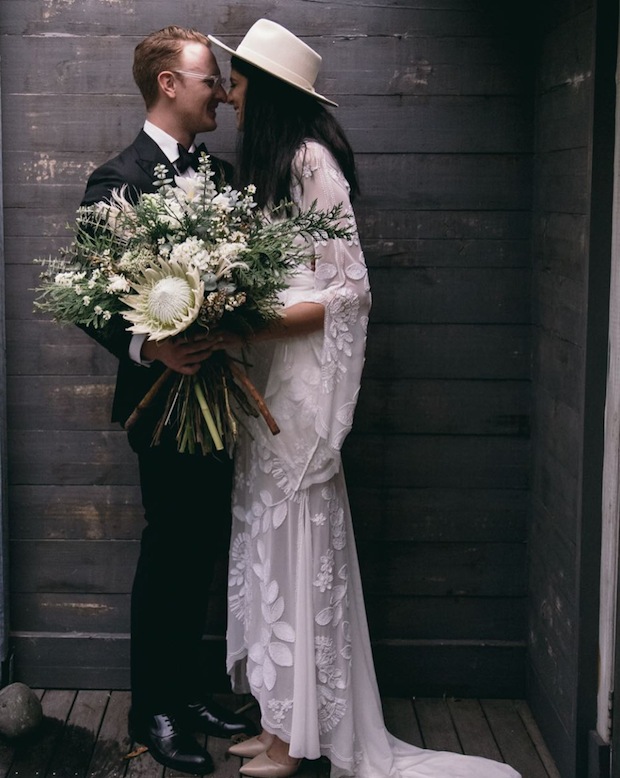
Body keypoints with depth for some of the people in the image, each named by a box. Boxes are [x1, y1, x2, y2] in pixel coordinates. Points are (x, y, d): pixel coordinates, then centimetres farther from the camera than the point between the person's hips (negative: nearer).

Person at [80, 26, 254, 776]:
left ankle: (190, 690, 30)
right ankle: (152, 710, 19)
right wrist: (148, 347, -31)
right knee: (168, 553, 3)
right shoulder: (117, 181, -12)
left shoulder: (218, 172, 10)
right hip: (165, 398, -7)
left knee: (200, 548, 16)